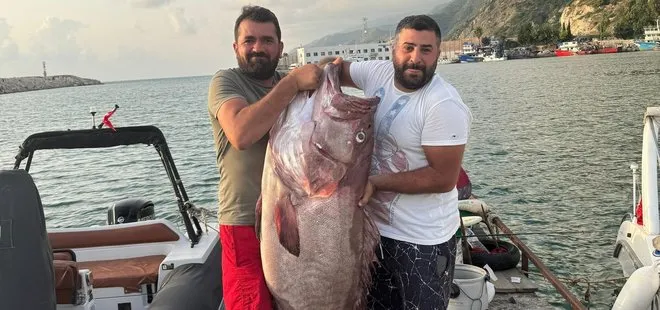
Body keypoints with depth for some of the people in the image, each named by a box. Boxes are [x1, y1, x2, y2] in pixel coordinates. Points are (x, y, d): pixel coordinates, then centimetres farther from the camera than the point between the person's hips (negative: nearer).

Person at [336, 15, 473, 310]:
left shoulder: (444, 105, -22)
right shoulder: (378, 73, -3)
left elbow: (443, 178, -23)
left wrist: (375, 181, -21)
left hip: (423, 242, -6)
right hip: (376, 227, 7)